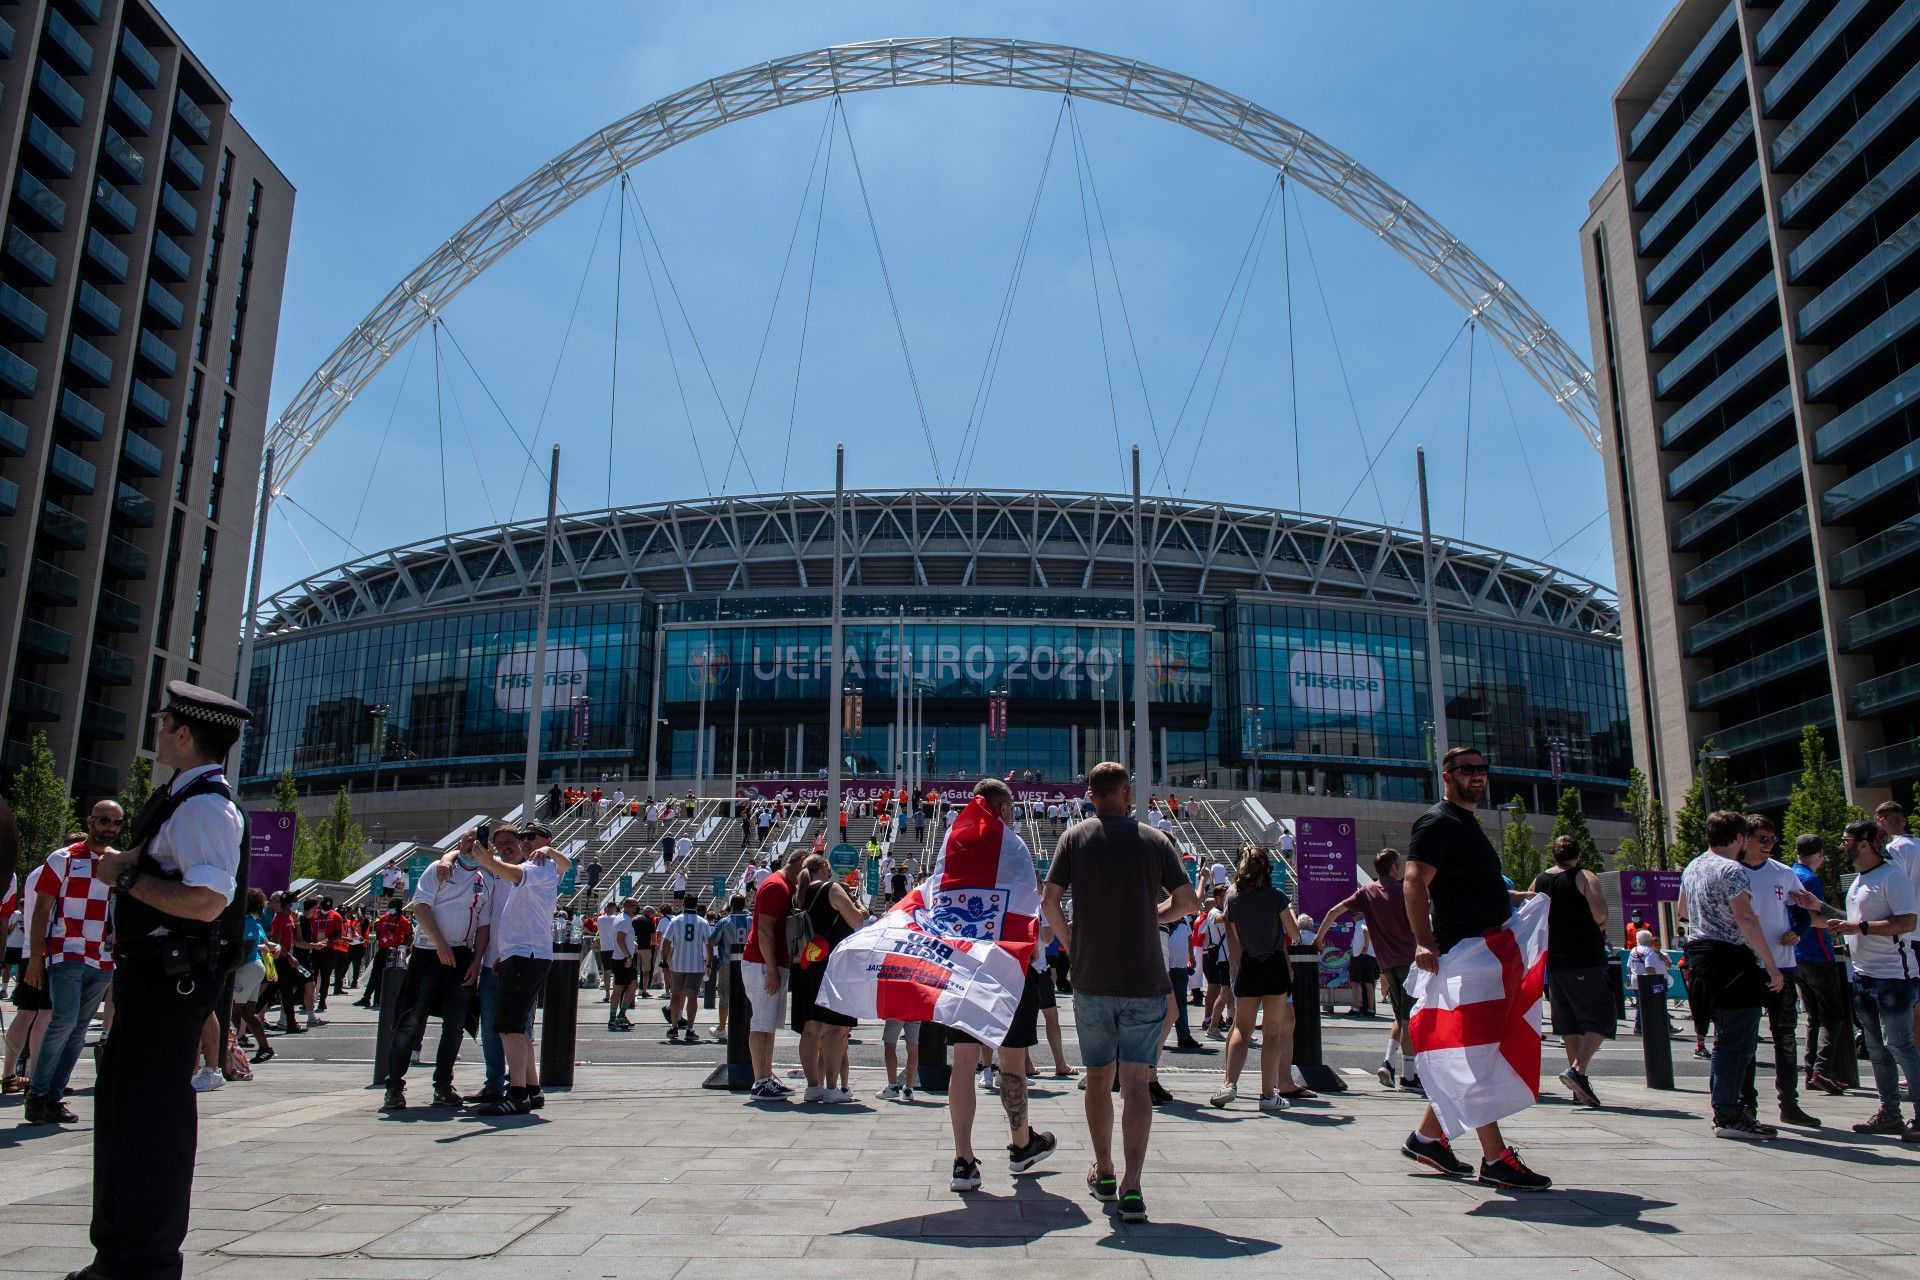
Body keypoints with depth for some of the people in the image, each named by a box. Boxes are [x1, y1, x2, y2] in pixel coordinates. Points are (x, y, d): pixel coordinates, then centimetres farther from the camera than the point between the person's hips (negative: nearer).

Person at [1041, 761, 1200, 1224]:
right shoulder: (1154, 840, 0)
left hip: (1091, 978, 1)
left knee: (1098, 1077, 15)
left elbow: (1049, 901, -5)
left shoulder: (1075, 837, 0)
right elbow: (1188, 901, 0)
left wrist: (1072, 943, 9)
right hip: (1145, 979, -1)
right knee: (1135, 1082, 0)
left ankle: (1103, 1173, 27)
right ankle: (1131, 1187, -9)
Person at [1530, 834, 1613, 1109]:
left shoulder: (1539, 882, 8)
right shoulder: (1585, 878, -6)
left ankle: (1579, 1086, 13)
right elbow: (1600, 914, -19)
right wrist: (1601, 927, 2)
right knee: (1600, 1019, 0)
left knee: (1570, 1024, 12)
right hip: (1586, 961, -5)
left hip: (1554, 962, 6)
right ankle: (1578, 1070, -17)